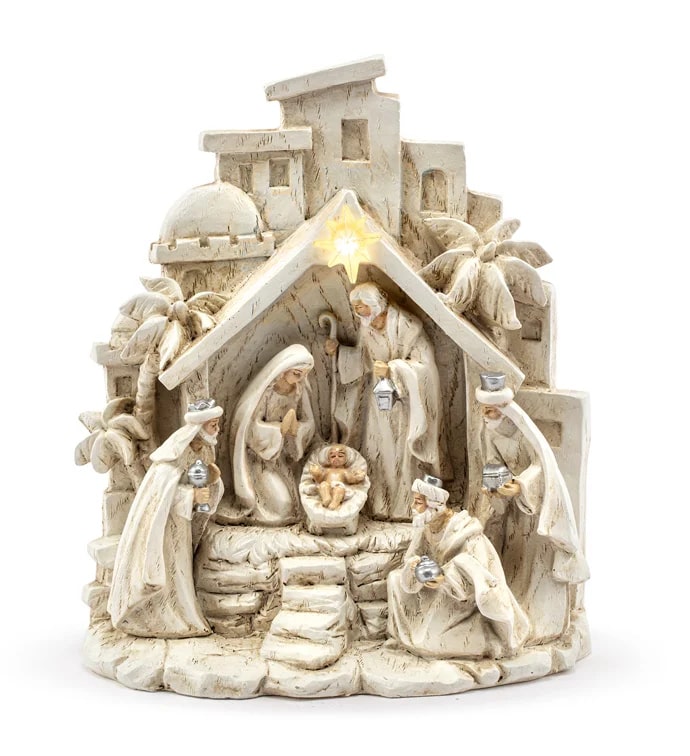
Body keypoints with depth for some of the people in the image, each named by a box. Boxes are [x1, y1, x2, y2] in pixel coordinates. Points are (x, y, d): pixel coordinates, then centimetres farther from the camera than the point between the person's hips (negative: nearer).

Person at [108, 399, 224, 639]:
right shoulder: (180, 446, -23)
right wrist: (193, 495, -29)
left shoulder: (206, 448, 2)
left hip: (179, 520, 8)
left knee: (175, 568, 11)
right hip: (160, 517, -8)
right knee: (161, 566, -5)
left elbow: (209, 490, 4)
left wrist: (214, 478, -17)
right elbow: (161, 486, -27)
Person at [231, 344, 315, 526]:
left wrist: (295, 427, -24)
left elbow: (308, 423, -2)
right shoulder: (265, 389, -22)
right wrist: (281, 427, -30)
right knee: (280, 502, -17)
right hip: (261, 456, -5)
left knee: (292, 497, -6)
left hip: (284, 456, 5)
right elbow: (253, 427, -22)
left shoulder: (299, 389, -6)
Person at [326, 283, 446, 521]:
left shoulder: (406, 325, -21)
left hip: (407, 396, -6)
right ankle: (381, 506, 19)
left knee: (405, 449, -1)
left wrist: (391, 369, -29)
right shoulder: (366, 327, -2)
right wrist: (338, 350, -2)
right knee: (377, 449, 8)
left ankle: (408, 506, 12)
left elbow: (423, 363, -20)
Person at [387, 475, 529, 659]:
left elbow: (478, 580, -29)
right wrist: (413, 567, -32)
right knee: (396, 578, -1)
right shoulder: (426, 529, -5)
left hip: (471, 601, -7)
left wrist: (446, 580, -46)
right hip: (442, 599, 7)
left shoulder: (466, 532, -25)